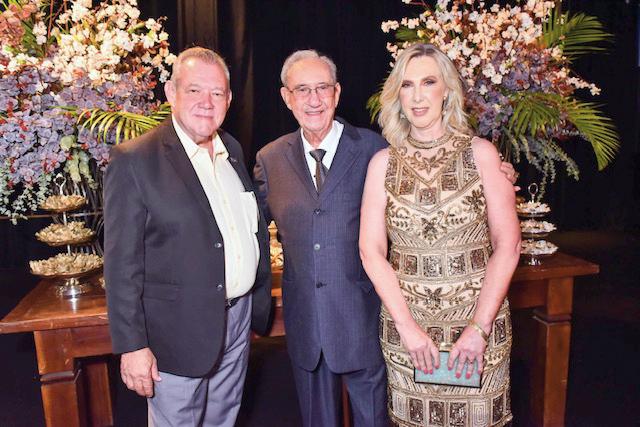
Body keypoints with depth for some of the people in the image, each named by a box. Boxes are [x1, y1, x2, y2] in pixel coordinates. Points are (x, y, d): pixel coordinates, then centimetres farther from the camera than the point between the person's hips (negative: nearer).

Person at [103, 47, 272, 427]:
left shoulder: (233, 151, 7)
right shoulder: (135, 160, -14)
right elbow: (122, 263, -15)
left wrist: (261, 298, 13)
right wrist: (132, 345, -15)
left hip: (239, 317, 6)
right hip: (178, 331, -6)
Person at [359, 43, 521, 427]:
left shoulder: (481, 154, -3)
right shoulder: (384, 163, 0)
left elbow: (507, 246, -6)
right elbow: (371, 251, -3)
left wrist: (479, 327, -12)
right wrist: (407, 326, -10)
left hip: (478, 319, -1)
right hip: (406, 322, 1)